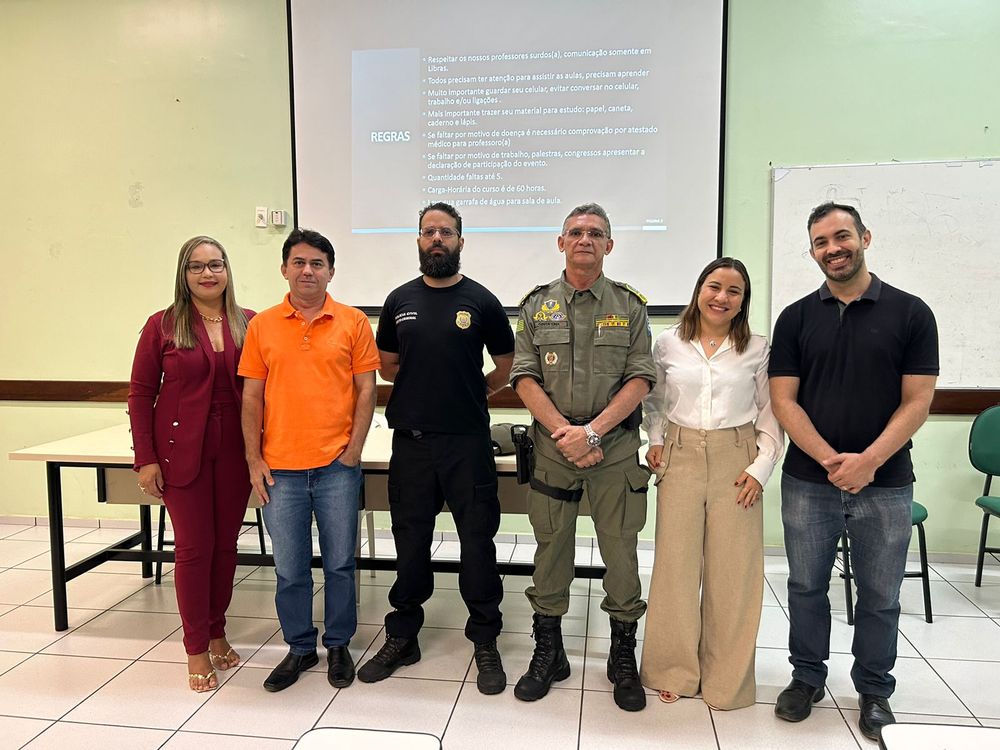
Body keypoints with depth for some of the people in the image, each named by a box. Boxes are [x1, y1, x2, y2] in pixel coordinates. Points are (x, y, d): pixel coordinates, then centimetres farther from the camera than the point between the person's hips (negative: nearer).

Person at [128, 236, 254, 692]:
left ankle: (216, 633, 30)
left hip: (234, 453, 2)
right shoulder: (162, 326, -3)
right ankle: (197, 649, 19)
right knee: (193, 548, 4)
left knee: (225, 544, 12)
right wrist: (145, 459, -6)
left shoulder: (249, 324, 2)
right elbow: (140, 394, -1)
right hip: (183, 453, -2)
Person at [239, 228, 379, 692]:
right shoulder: (262, 326, 4)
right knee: (289, 568, 11)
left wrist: (353, 450, -5)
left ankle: (338, 646, 29)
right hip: (280, 469, 1)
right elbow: (252, 397, 5)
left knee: (340, 563, 10)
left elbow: (366, 390, 1)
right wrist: (254, 459, 1)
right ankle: (300, 648, 30)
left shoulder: (353, 323, 0)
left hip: (337, 466, -1)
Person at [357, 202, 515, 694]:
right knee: (410, 540, 12)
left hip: (467, 440, -2)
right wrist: (427, 385, 7)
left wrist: (472, 392, 6)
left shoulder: (481, 300, 0)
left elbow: (505, 367, 9)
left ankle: (485, 642, 19)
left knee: (478, 540, 4)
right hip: (411, 439, 3)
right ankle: (402, 636, 28)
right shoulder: (400, 300, 8)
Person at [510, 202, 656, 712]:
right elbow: (524, 378, 0)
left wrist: (591, 430, -14)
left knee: (621, 549, 5)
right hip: (552, 444, 1)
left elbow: (640, 379, -3)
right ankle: (547, 653, 25)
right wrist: (563, 431, -12)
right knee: (551, 549, 8)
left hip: (616, 446, 0)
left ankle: (623, 657, 23)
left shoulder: (629, 306, 4)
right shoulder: (537, 305, 6)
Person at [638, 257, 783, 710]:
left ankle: (727, 680, 21)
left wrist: (761, 467, -4)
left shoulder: (757, 350, 1)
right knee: (675, 565, 5)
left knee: (733, 571, 4)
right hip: (680, 458, 1)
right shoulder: (668, 344, 3)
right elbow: (654, 401, 17)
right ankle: (675, 670, 21)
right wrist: (655, 441, 4)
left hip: (735, 462, 0)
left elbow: (771, 415, 4)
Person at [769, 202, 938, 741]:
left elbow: (917, 401, -5)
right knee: (806, 587, 12)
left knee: (880, 596, 12)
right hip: (808, 481, 1)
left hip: (886, 483, -1)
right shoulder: (795, 318, 2)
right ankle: (807, 677, 31)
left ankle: (874, 689, 32)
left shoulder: (910, 313, -1)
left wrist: (868, 461, -17)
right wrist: (830, 459, -15)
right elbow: (783, 400, -3)